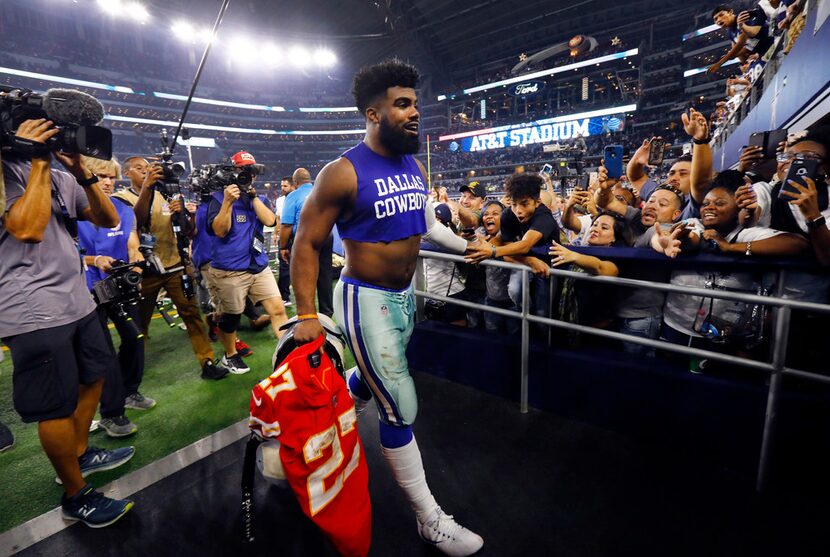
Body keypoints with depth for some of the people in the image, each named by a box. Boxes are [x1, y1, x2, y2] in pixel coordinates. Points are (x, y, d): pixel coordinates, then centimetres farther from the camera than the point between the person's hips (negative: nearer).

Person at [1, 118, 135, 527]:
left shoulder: (61, 178, 11)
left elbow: (109, 220, 7)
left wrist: (83, 173, -5)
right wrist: (39, 162, -17)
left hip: (77, 301, 8)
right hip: (35, 313, -8)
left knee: (93, 378, 20)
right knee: (58, 407, 2)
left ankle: (80, 455, 41)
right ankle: (76, 496, 20)